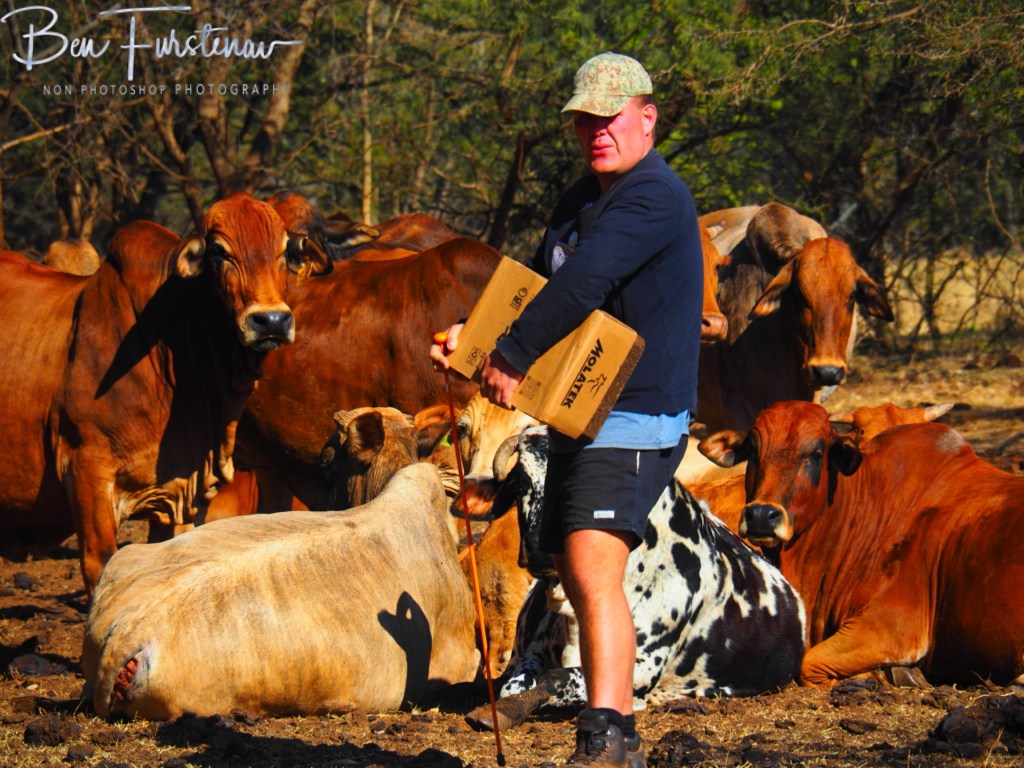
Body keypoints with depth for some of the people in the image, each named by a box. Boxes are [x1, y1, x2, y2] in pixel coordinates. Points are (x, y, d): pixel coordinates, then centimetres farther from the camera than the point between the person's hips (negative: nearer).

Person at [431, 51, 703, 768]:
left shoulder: (654, 197, -14)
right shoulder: (582, 200, 18)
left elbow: (582, 284, -26)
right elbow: (539, 280, 28)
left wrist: (512, 358, -22)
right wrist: (471, 334, 11)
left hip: (637, 422, -11)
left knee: (594, 568, -25)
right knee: (579, 580, 13)